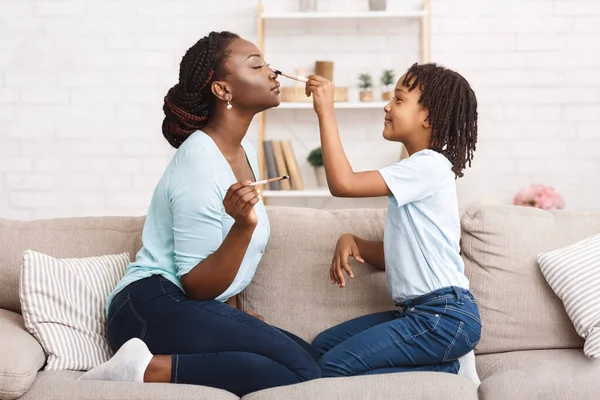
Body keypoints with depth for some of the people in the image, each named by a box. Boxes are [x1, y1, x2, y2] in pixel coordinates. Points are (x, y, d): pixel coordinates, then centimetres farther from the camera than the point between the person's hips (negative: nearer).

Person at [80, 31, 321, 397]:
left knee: (309, 356, -8)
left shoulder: (243, 150, 12)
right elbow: (198, 286, -15)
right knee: (301, 369, -23)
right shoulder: (200, 162, -16)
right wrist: (244, 226, -29)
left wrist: (233, 315, 21)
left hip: (196, 311, 10)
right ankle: (148, 369, -21)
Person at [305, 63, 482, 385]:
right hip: (416, 311, 10)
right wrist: (352, 242, -2)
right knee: (321, 347, 9)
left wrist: (325, 111, -16)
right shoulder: (414, 174, 17)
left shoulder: (430, 166, -14)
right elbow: (392, 254, 17)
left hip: (444, 315, -10)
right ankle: (443, 359, 3)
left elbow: (343, 183, -22)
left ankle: (449, 370, -5)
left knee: (334, 366, -17)